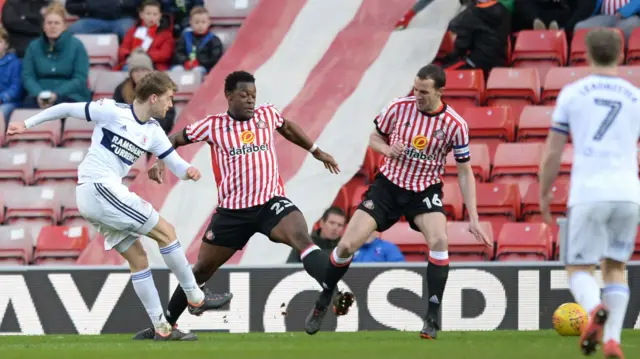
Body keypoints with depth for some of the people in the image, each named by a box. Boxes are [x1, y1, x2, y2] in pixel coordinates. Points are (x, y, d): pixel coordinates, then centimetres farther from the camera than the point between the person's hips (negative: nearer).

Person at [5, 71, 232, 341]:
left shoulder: (153, 132, 11)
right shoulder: (112, 111, -9)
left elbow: (175, 163, 10)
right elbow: (67, 109, 0)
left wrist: (188, 171, -14)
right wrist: (28, 124, 6)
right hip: (99, 189, -8)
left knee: (138, 258, 7)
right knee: (166, 232, -8)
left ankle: (161, 328, 10)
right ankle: (196, 298, -2)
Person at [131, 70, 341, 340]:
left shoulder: (267, 114, 5)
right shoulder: (213, 125, -1)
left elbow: (287, 128, 28)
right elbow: (175, 139, 10)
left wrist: (316, 151, 35)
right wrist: (159, 162, -8)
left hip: (271, 202, 0)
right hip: (232, 211, 0)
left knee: (302, 238, -30)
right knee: (202, 269, 8)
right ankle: (165, 324, 23)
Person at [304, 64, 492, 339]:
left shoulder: (455, 125, -15)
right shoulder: (399, 108, -12)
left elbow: (465, 172, -7)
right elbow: (374, 138, 6)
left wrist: (473, 219, -12)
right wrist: (388, 150, -18)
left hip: (425, 190, -1)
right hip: (389, 184, 1)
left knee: (439, 241, -29)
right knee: (347, 244, -9)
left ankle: (432, 319, -19)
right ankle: (322, 303, 17)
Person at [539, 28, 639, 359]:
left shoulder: (572, 93, 4)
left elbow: (552, 153, 5)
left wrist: (544, 194, 18)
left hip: (588, 194, -2)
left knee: (579, 268, 6)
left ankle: (595, 310, -26)